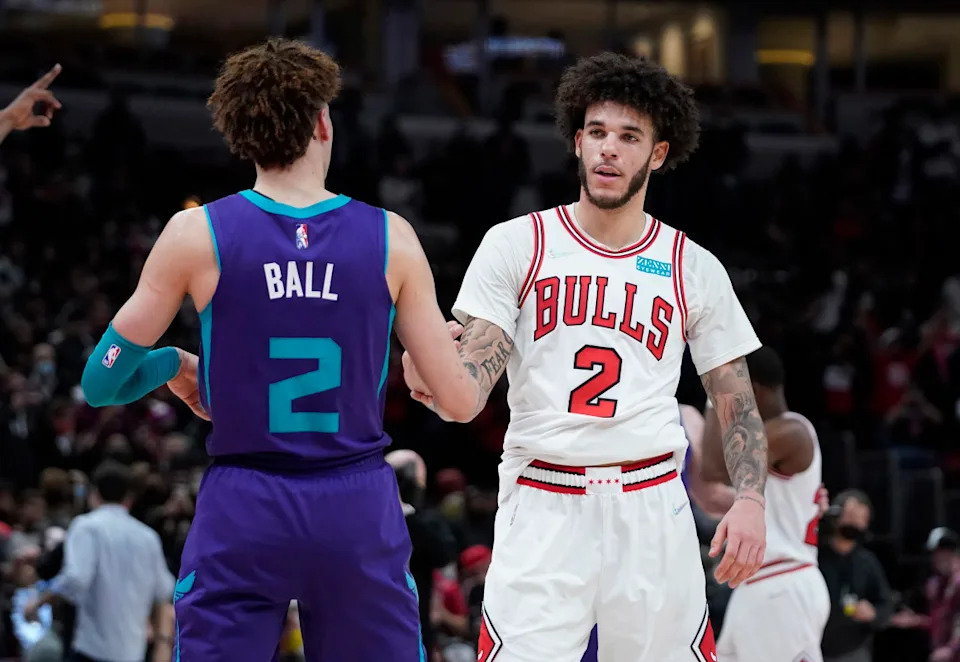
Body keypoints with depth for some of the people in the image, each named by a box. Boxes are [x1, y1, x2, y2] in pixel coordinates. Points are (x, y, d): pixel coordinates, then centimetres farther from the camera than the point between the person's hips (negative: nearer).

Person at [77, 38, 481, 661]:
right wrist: (468, 350, 24)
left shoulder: (196, 235, -5)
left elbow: (102, 381, 2)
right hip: (359, 514, 1)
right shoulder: (390, 239, -2)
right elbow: (461, 399, 1)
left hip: (242, 514, -1)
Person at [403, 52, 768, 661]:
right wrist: (435, 384, -28)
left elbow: (737, 405, 12)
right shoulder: (515, 245, 3)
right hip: (542, 508, -2)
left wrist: (751, 498, -4)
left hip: (650, 510, 2)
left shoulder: (695, 269, 9)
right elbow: (469, 386, -4)